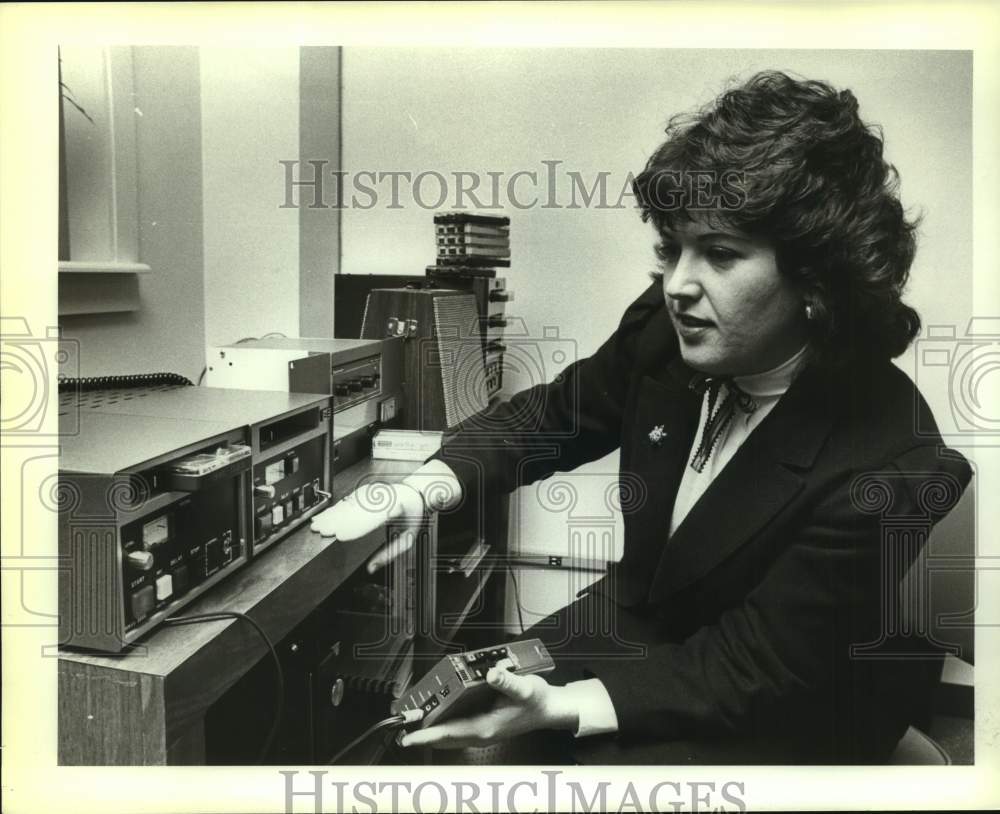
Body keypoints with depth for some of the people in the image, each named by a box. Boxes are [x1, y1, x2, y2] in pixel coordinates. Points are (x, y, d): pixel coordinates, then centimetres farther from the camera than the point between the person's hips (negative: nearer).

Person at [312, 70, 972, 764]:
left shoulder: (889, 471, -30)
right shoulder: (666, 329, -16)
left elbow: (748, 673, -23)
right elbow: (552, 414, 1)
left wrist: (561, 709, -33)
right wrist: (422, 491, -15)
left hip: (784, 723, -4)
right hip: (645, 621, 5)